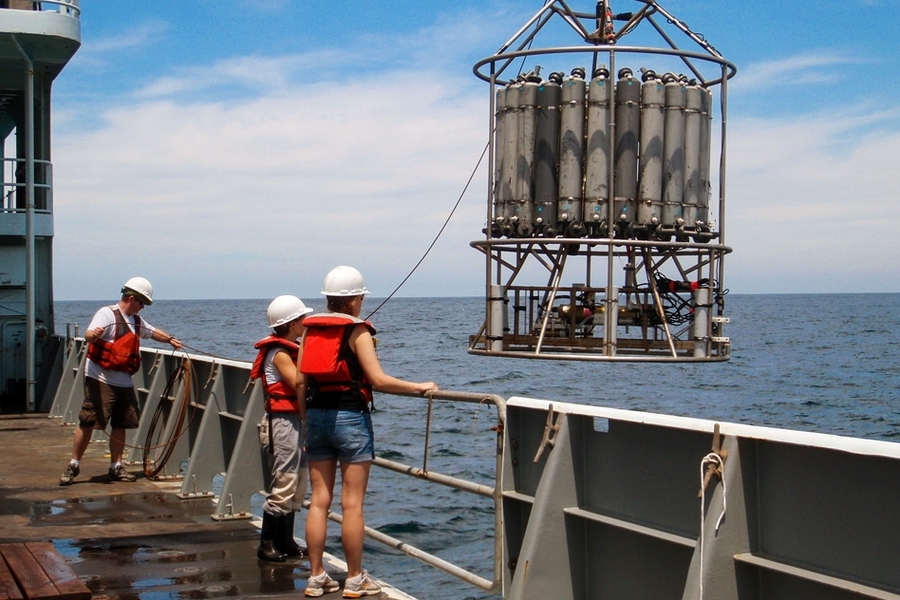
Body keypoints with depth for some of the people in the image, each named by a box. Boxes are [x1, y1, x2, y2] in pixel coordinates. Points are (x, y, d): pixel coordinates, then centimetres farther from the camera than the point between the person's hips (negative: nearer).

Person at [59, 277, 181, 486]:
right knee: (88, 422, -8)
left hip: (124, 381, 8)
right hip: (100, 380, -8)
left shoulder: (136, 320, 19)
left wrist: (170, 339, 21)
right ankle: (74, 465, 2)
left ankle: (116, 468, 16)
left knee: (121, 424, 7)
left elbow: (153, 332, 37)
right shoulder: (107, 314, -8)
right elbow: (88, 335, -24)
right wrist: (93, 334, -46)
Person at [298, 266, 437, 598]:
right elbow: (378, 380, -16)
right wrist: (420, 387, -7)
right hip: (350, 417, -5)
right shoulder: (357, 331, -8)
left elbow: (301, 383, 8)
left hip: (316, 416, 6)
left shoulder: (310, 330, 8)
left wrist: (308, 420, 18)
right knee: (352, 504, 1)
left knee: (319, 501, 10)